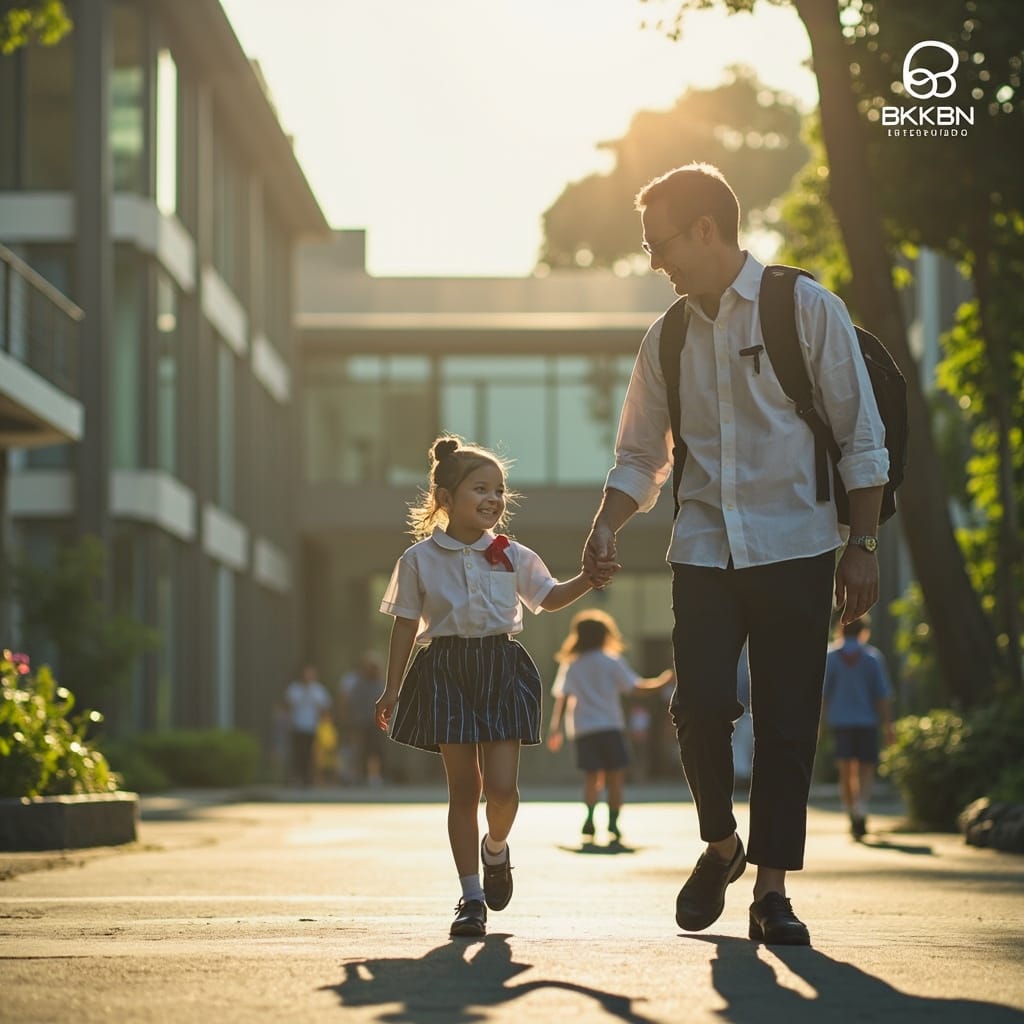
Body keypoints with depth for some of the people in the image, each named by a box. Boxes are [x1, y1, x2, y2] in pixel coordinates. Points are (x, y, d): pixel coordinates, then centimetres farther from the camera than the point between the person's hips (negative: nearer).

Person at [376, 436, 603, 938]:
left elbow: (549, 597, 19)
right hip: (447, 673, -1)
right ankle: (472, 896, 7)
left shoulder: (513, 556, 7)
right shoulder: (419, 559, 2)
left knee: (500, 786, -10)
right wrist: (392, 690, 5)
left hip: (502, 670, 1)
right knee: (463, 787, 1)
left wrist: (587, 580, 0)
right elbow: (405, 625, 6)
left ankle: (496, 849, 24)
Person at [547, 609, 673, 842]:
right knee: (615, 776, 7)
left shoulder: (570, 665, 6)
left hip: (582, 729, 2)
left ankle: (590, 817, -19)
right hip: (609, 726, -2)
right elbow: (634, 685, -2)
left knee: (591, 777, 5)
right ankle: (613, 823, 0)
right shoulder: (612, 661, 0)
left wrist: (555, 728, 2)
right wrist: (659, 682, 13)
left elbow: (561, 698, 1)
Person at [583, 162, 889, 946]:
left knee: (788, 720, -1)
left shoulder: (806, 309, -3)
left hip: (794, 548, -3)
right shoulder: (667, 337, 10)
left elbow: (861, 438, -2)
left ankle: (772, 890, 8)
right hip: (704, 550, 3)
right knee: (701, 704, -11)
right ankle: (721, 846, 15)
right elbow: (641, 457, 15)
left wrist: (862, 544, -7)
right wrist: (607, 528, -3)